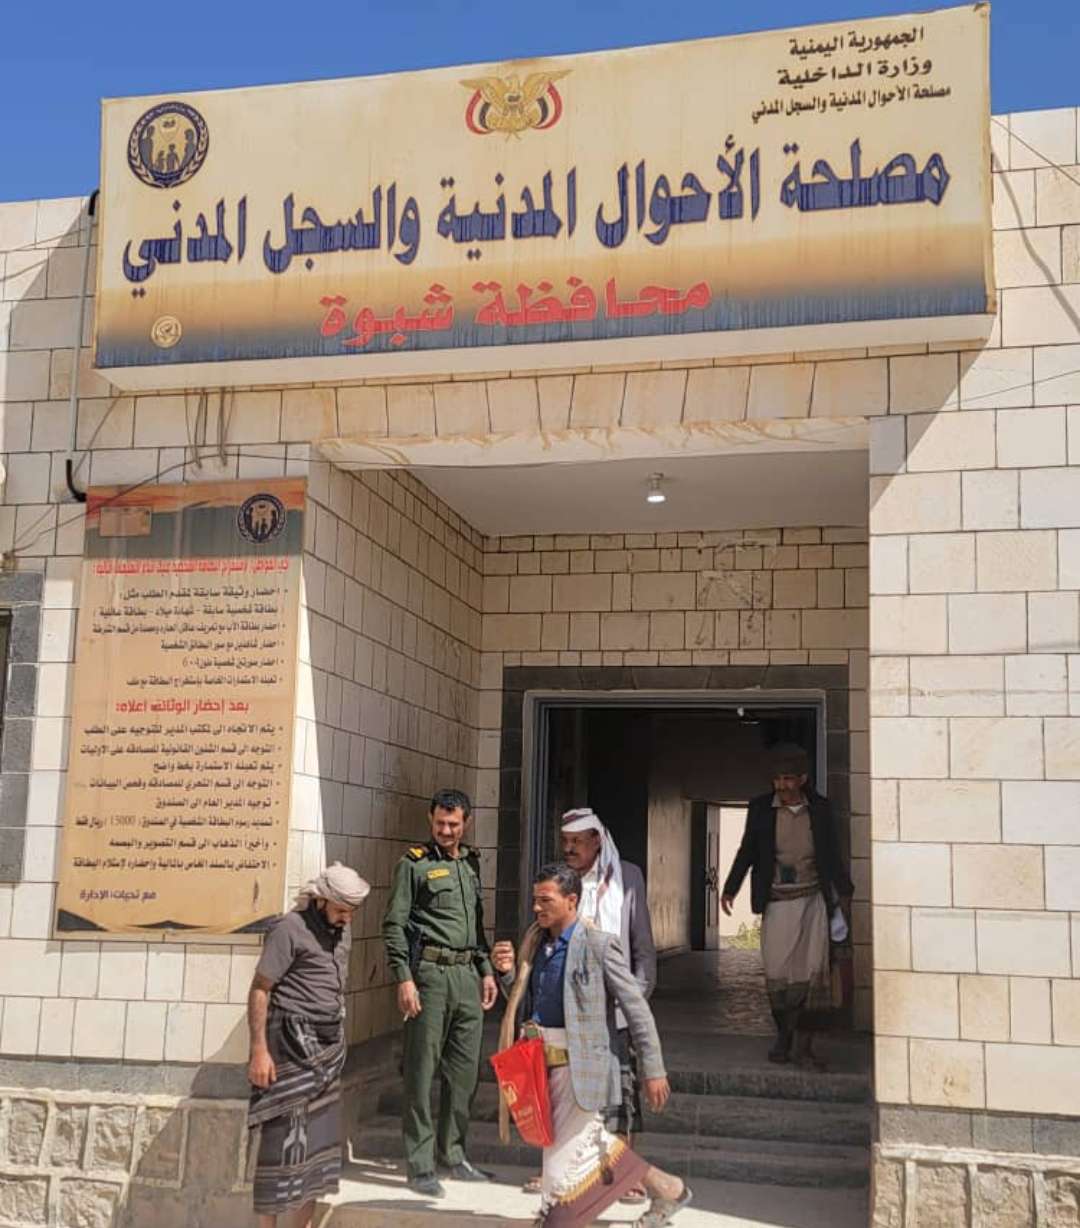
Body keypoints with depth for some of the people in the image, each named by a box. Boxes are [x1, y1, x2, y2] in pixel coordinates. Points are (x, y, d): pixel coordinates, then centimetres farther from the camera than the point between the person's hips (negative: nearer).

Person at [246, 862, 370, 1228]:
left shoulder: (341, 929, 11)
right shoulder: (291, 928, -12)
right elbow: (259, 990, -12)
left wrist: (337, 1041, 13)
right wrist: (259, 1050, -17)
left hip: (327, 1046, 7)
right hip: (292, 1042, -7)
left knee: (320, 1136, 9)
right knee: (283, 1136, -6)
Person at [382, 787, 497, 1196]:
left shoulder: (471, 863, 17)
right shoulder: (414, 864, -2)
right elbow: (394, 925, -6)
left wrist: (486, 970, 18)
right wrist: (403, 978, -14)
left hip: (467, 974, 6)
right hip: (430, 972, -6)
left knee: (464, 1071, 10)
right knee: (422, 1071, -3)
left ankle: (452, 1154, 22)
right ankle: (420, 1166, 3)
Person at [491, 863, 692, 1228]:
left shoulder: (599, 945, -14)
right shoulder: (534, 943, 6)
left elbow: (637, 1009, -11)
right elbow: (524, 1003, 16)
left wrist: (653, 1071, -12)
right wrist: (507, 972, -4)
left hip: (580, 1065, -7)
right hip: (541, 1061, 8)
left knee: (563, 1156, -1)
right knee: (591, 1142, 19)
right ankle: (666, 1189, 37)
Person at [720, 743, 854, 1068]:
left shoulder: (819, 808, 4)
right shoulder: (760, 808, 2)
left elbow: (831, 853, 11)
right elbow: (747, 851, 6)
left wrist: (844, 892, 11)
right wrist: (730, 889, 0)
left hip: (812, 899, 1)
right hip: (777, 902, 0)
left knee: (813, 970, -4)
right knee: (777, 972, -2)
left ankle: (803, 1044, 4)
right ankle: (783, 1036, 17)